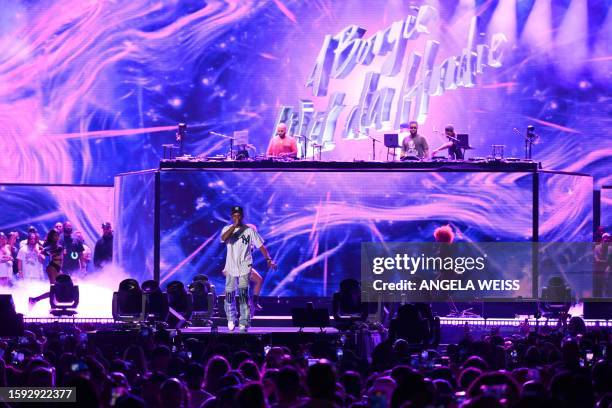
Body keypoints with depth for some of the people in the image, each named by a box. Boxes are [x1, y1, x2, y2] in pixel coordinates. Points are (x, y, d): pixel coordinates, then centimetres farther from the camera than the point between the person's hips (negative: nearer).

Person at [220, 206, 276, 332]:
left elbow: (260, 246, -1)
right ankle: (231, 320, 28)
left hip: (244, 267, -2)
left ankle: (244, 323, -12)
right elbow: (223, 238, -19)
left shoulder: (249, 230, 1)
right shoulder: (227, 229, 4)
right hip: (231, 267, 2)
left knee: (243, 294, -13)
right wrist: (235, 225, -22)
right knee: (229, 294, 7)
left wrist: (269, 259, -12)